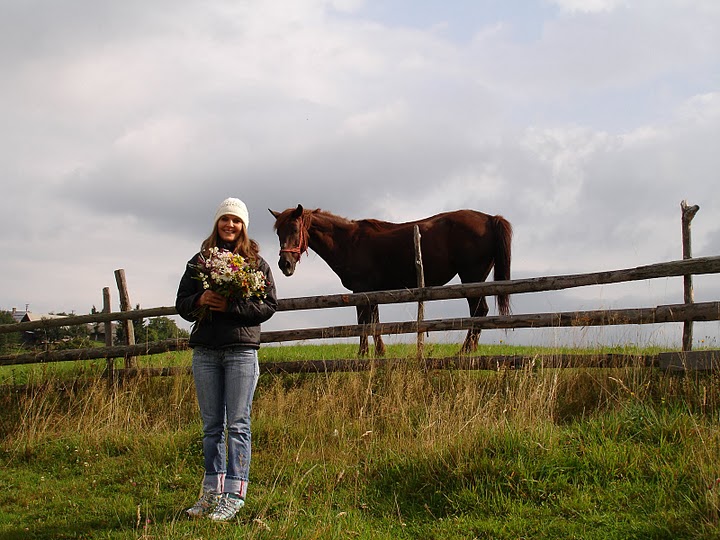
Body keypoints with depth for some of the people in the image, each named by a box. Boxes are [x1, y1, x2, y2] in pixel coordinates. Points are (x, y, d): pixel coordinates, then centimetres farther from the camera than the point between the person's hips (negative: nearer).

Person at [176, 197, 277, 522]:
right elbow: (182, 303, 11)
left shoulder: (256, 262, 4)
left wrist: (232, 306, -15)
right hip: (205, 351, 3)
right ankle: (212, 492, 17)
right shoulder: (200, 260, 11)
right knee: (212, 425, 9)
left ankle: (234, 495, 0)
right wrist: (200, 300, -11)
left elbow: (268, 306, -3)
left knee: (238, 424, -3)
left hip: (241, 350, -3)